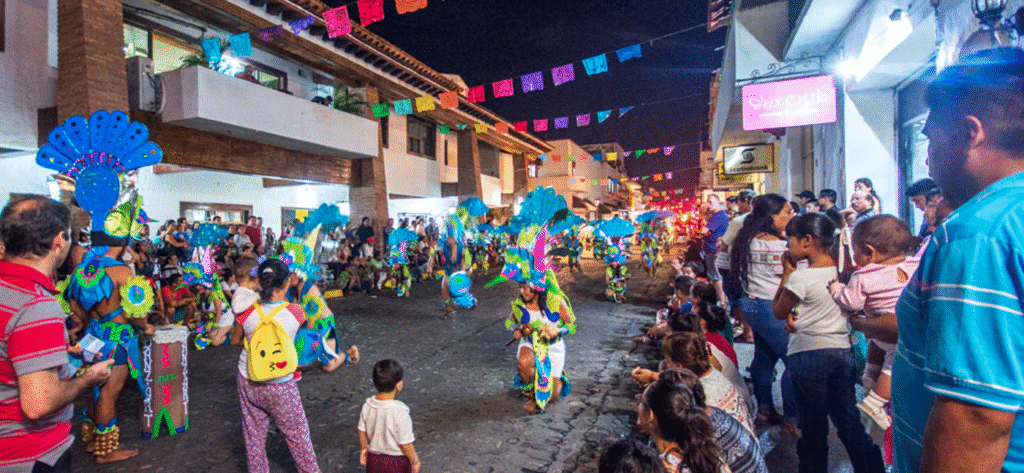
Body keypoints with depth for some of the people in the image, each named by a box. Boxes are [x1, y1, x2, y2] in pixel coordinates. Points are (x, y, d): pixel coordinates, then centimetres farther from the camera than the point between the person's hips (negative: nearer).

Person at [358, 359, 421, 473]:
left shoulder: (367, 405, -14)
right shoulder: (399, 412, -30)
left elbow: (362, 431, 1)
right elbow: (405, 443, -22)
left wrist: (364, 449, 18)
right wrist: (415, 461, -7)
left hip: (374, 457, 5)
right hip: (396, 461, -5)